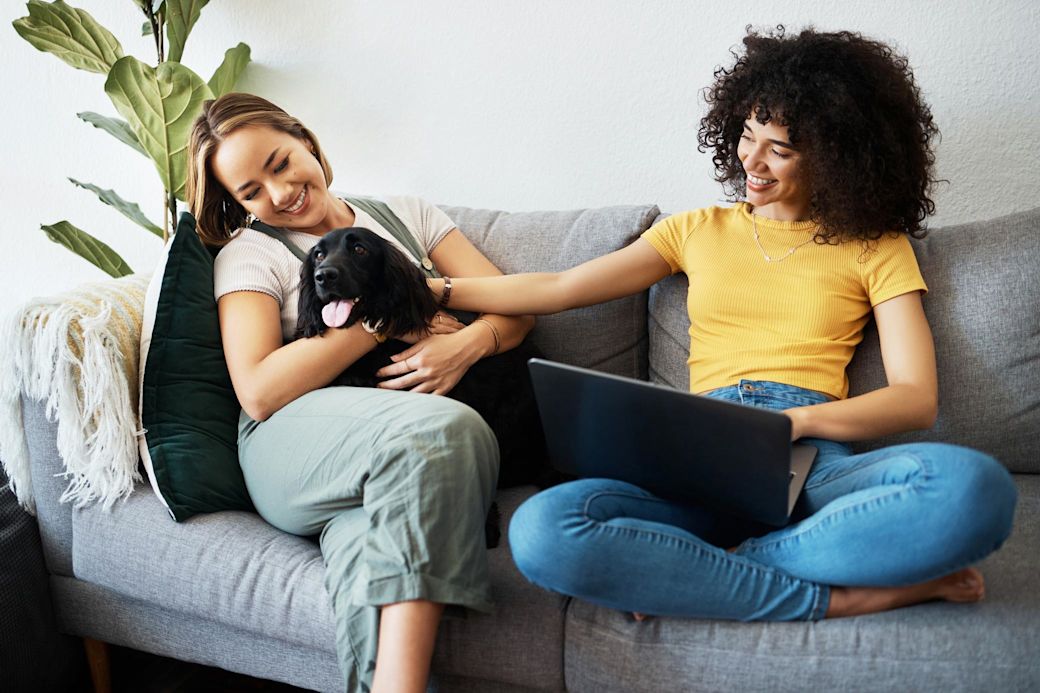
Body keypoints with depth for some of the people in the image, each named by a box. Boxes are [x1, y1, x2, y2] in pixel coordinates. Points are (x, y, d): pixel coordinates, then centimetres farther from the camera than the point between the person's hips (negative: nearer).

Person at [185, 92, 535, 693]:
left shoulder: (408, 216, 23)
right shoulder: (249, 253, 12)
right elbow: (259, 393, -5)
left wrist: (466, 344, -9)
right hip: (294, 449, -2)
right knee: (437, 428, -37)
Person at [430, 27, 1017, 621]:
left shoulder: (877, 248, 14)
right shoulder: (699, 230, 22)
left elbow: (917, 399, 3)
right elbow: (559, 289, 21)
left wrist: (795, 421, -13)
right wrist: (434, 290, 16)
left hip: (817, 462, -1)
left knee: (976, 487, -36)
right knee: (541, 532, -31)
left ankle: (701, 573, -24)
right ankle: (845, 598, -25)